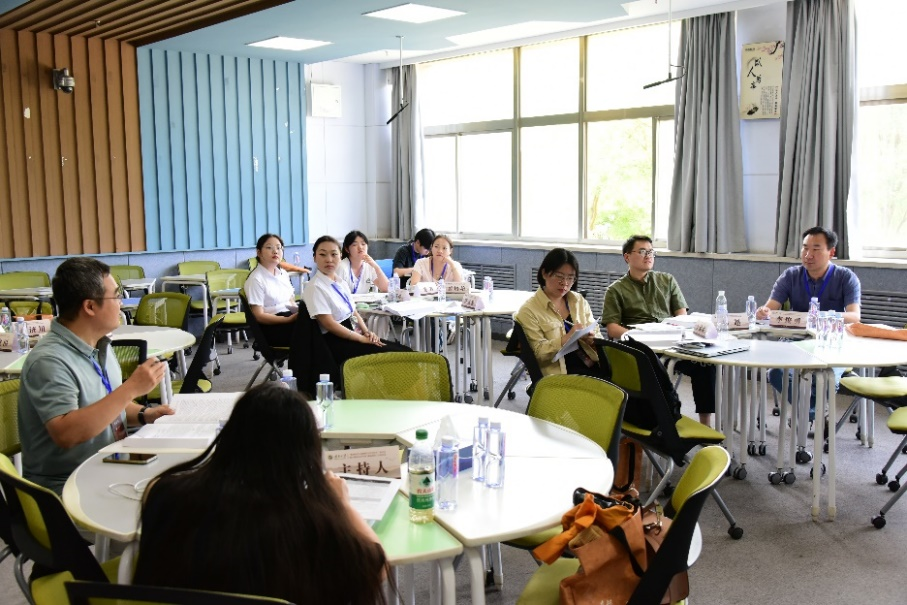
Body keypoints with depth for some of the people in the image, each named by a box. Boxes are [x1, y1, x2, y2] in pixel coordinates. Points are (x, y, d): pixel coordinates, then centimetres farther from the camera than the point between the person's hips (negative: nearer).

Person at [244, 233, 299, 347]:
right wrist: (289, 319, -22)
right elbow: (259, 316, -12)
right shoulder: (256, 279, -8)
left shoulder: (283, 274, 15)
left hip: (290, 316, 7)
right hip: (271, 327, -7)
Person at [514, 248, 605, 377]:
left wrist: (591, 338, -7)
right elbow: (538, 352, -7)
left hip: (593, 365, 6)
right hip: (560, 373, -6)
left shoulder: (579, 300, 16)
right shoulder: (529, 311, -1)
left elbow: (597, 335, 17)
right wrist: (566, 339, -21)